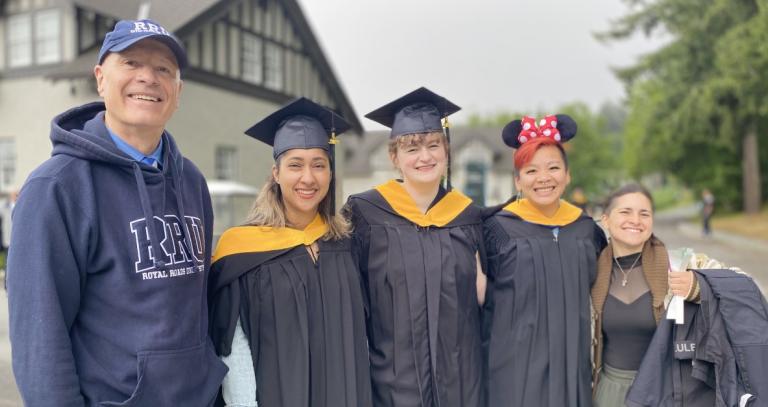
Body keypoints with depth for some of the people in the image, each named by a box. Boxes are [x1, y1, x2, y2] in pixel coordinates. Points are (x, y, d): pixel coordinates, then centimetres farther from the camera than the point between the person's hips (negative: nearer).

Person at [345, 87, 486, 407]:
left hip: (461, 376, 3)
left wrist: (482, 285, -7)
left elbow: (481, 297, 12)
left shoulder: (467, 214, 2)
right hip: (393, 378, -3)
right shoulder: (365, 212, -8)